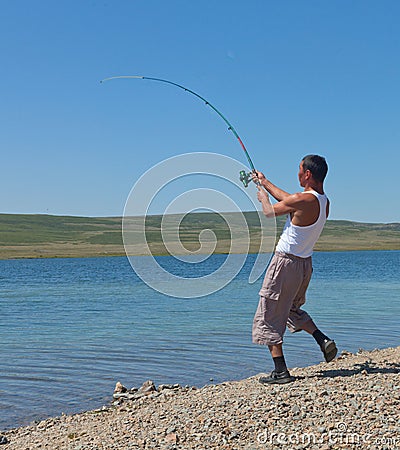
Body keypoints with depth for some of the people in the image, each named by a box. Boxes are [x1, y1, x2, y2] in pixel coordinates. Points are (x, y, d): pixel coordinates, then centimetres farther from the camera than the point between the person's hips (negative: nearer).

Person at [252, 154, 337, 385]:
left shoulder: (303, 200, -22)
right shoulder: (324, 202, 5)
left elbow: (270, 211, -7)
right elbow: (288, 200, 21)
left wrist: (263, 196, 16)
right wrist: (265, 182, 31)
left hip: (285, 263, -9)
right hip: (305, 264, 9)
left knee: (269, 317, 1)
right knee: (292, 310, 28)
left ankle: (281, 371, 0)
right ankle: (323, 339, 10)